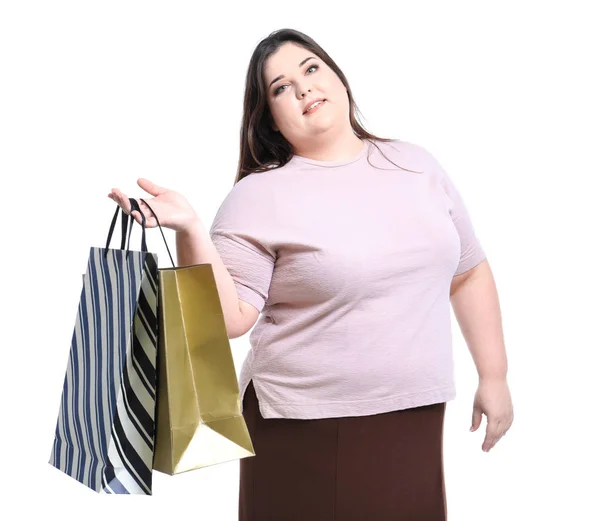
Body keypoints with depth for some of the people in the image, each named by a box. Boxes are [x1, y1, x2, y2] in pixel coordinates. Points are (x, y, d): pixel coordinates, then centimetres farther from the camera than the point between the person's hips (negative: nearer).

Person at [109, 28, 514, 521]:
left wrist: (494, 376, 11)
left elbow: (469, 272, 12)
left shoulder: (417, 165, 6)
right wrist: (189, 230, -25)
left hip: (416, 422, 4)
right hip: (307, 432, -4)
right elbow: (230, 319, -13)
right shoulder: (259, 196, -8)